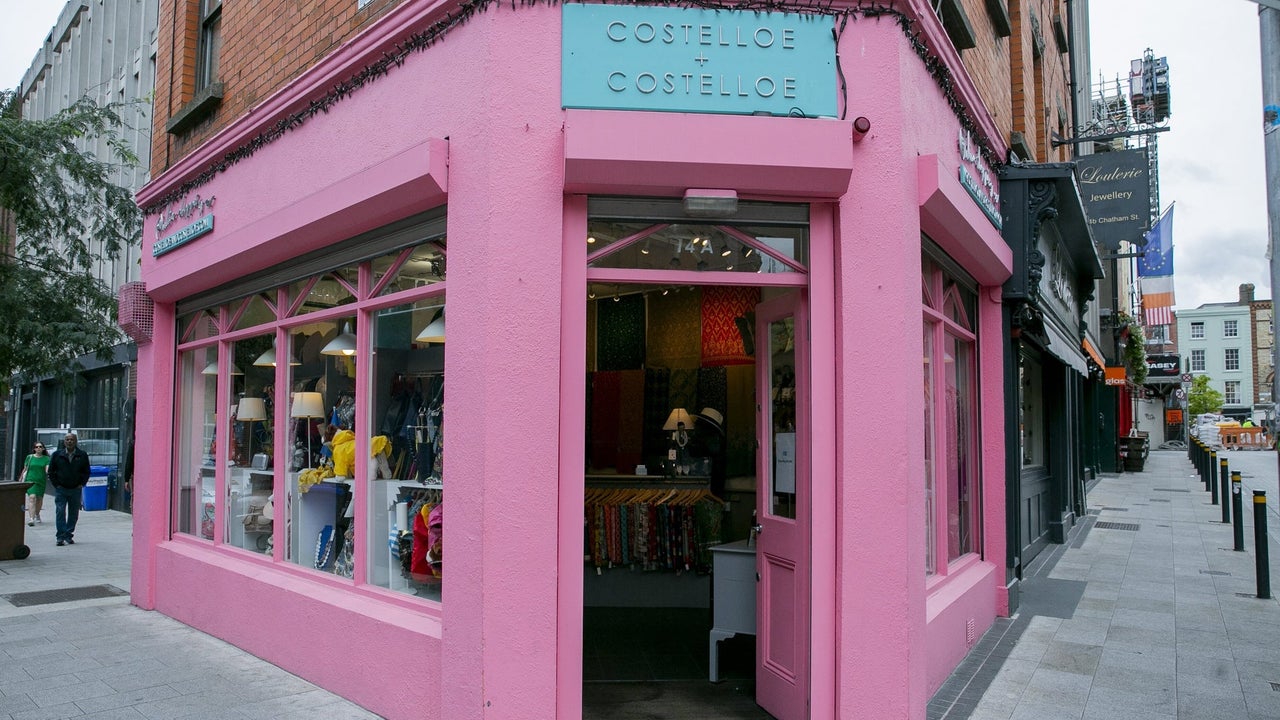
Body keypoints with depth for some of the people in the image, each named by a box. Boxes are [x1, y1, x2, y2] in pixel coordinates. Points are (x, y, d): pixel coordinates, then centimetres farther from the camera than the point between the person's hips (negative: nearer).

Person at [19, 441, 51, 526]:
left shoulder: (46, 458, 3)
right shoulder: (29, 457, 4)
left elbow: (47, 469, -9)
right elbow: (25, 469, 13)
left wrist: (48, 472, -31)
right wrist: (20, 479, 19)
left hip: (41, 481, 2)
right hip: (30, 480, -2)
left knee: (39, 499, 13)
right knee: (32, 497, -19)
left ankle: (37, 515, 39)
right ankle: (31, 518, -25)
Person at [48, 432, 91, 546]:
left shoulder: (82, 455, 3)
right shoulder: (57, 454, 2)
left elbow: (87, 472, 9)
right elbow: (51, 471, 8)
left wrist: (82, 484, 0)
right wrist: (56, 484, 0)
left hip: (76, 490, 1)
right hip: (61, 489, -1)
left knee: (74, 514, 6)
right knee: (60, 512, -7)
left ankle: (69, 535, 16)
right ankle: (61, 537, -5)